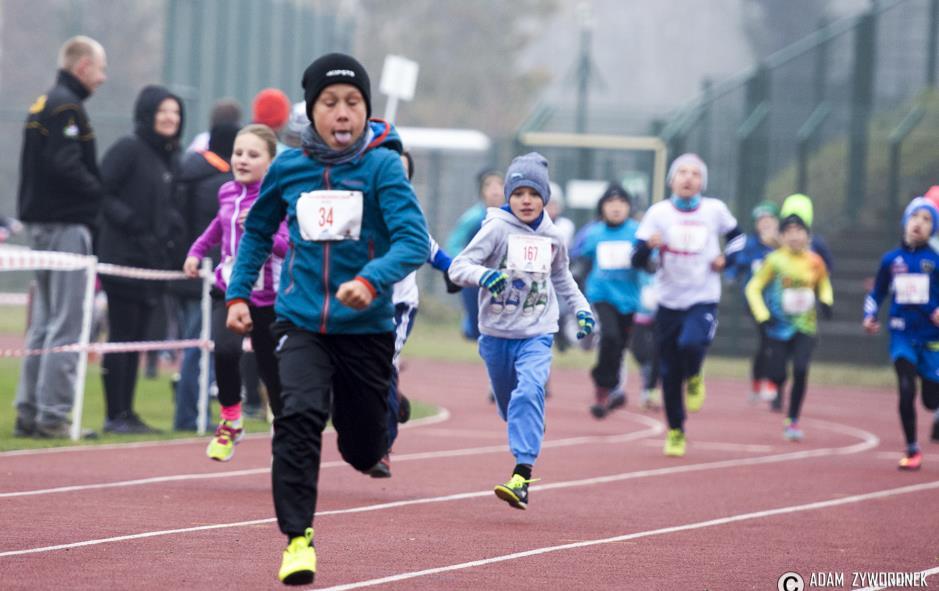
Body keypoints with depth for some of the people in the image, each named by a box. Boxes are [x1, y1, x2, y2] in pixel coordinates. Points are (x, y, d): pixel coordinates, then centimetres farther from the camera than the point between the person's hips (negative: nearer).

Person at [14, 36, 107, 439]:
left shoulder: (43, 104, 18)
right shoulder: (66, 107, -12)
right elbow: (66, 167, -23)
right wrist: (99, 193, -11)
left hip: (43, 224, 10)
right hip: (67, 224, -10)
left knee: (44, 325, 13)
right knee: (66, 326, -8)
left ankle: (28, 413, 14)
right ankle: (53, 415, -10)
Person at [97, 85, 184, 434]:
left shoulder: (171, 158, 15)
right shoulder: (128, 149, -9)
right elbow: (101, 193, -15)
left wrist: (173, 224, 4)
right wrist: (130, 222, -19)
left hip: (153, 260, 8)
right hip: (123, 258, -8)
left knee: (137, 339, 9)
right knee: (121, 336, -5)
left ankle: (127, 413, 14)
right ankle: (115, 415, -2)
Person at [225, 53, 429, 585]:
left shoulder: (382, 166, -10)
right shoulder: (289, 168, 0)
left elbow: (414, 240, -22)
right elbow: (258, 230, 18)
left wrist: (372, 280, -39)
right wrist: (238, 294, 10)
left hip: (365, 326, -1)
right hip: (302, 322, 1)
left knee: (364, 451, 9)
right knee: (299, 415, -24)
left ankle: (382, 419, 48)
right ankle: (298, 540, -18)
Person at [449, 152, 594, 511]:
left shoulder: (552, 237, 3)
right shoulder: (497, 229, -9)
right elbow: (458, 267, -18)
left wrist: (581, 308, 14)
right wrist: (484, 275, -37)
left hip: (537, 335, 0)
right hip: (496, 334, 0)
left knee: (529, 394, -23)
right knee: (508, 405, 14)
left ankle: (521, 478, -30)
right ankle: (526, 453, 47)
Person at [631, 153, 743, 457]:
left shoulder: (715, 210, -2)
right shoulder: (659, 212, -4)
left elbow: (736, 236, 18)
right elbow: (637, 261, -7)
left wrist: (725, 258, -1)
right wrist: (648, 246, -28)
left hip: (703, 299, -1)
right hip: (669, 302, 1)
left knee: (691, 344, -30)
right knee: (670, 374, 5)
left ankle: (694, 378, 5)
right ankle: (675, 432, 24)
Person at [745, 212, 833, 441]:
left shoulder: (814, 262, -1)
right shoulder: (775, 260, -8)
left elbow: (824, 284, 19)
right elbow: (753, 287, -2)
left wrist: (826, 302, -1)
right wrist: (762, 317, -12)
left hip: (805, 328, 1)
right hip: (777, 327, -1)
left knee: (800, 371, -17)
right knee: (778, 375, -3)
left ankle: (793, 421, -3)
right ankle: (774, 385, 37)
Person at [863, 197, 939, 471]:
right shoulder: (891, 260, 3)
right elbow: (877, 293, 13)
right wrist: (870, 317, -3)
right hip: (902, 336, 1)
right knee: (907, 390, -17)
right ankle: (912, 450, -2)